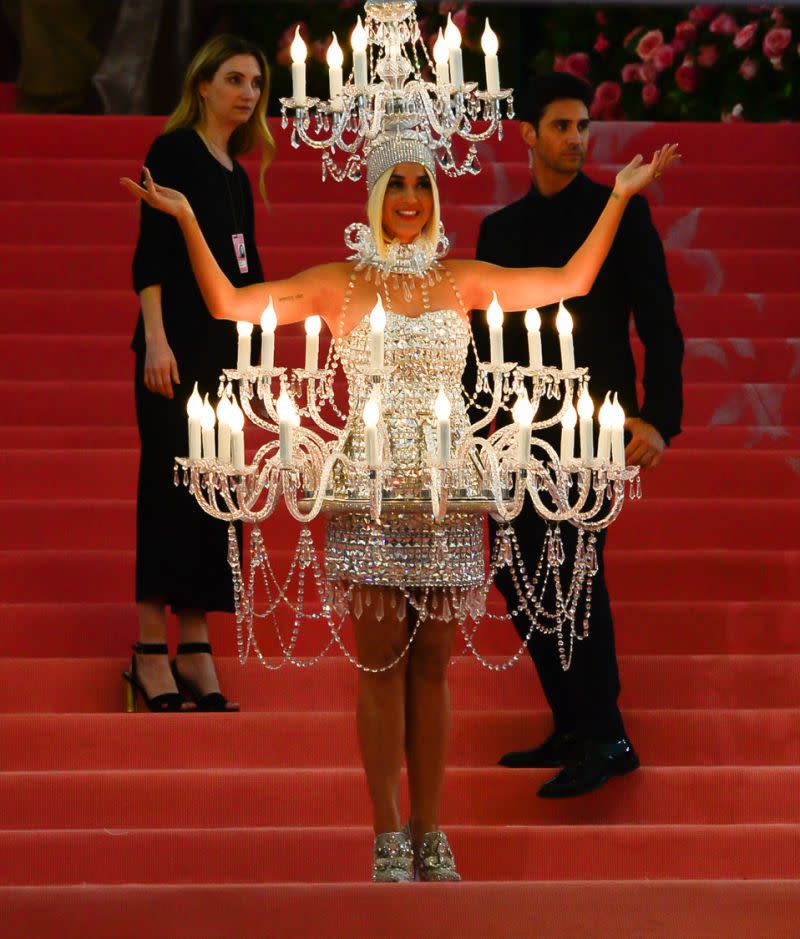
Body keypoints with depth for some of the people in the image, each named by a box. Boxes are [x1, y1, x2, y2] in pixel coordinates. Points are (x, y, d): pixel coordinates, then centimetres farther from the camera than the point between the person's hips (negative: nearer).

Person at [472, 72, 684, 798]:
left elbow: (659, 324, -4)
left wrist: (660, 419, -14)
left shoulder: (621, 213, 1)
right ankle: (571, 729, 16)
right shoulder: (501, 229, 15)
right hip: (524, 425, 6)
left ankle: (605, 737, -19)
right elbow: (484, 336, 19)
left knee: (568, 552, -21)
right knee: (517, 571, 5)